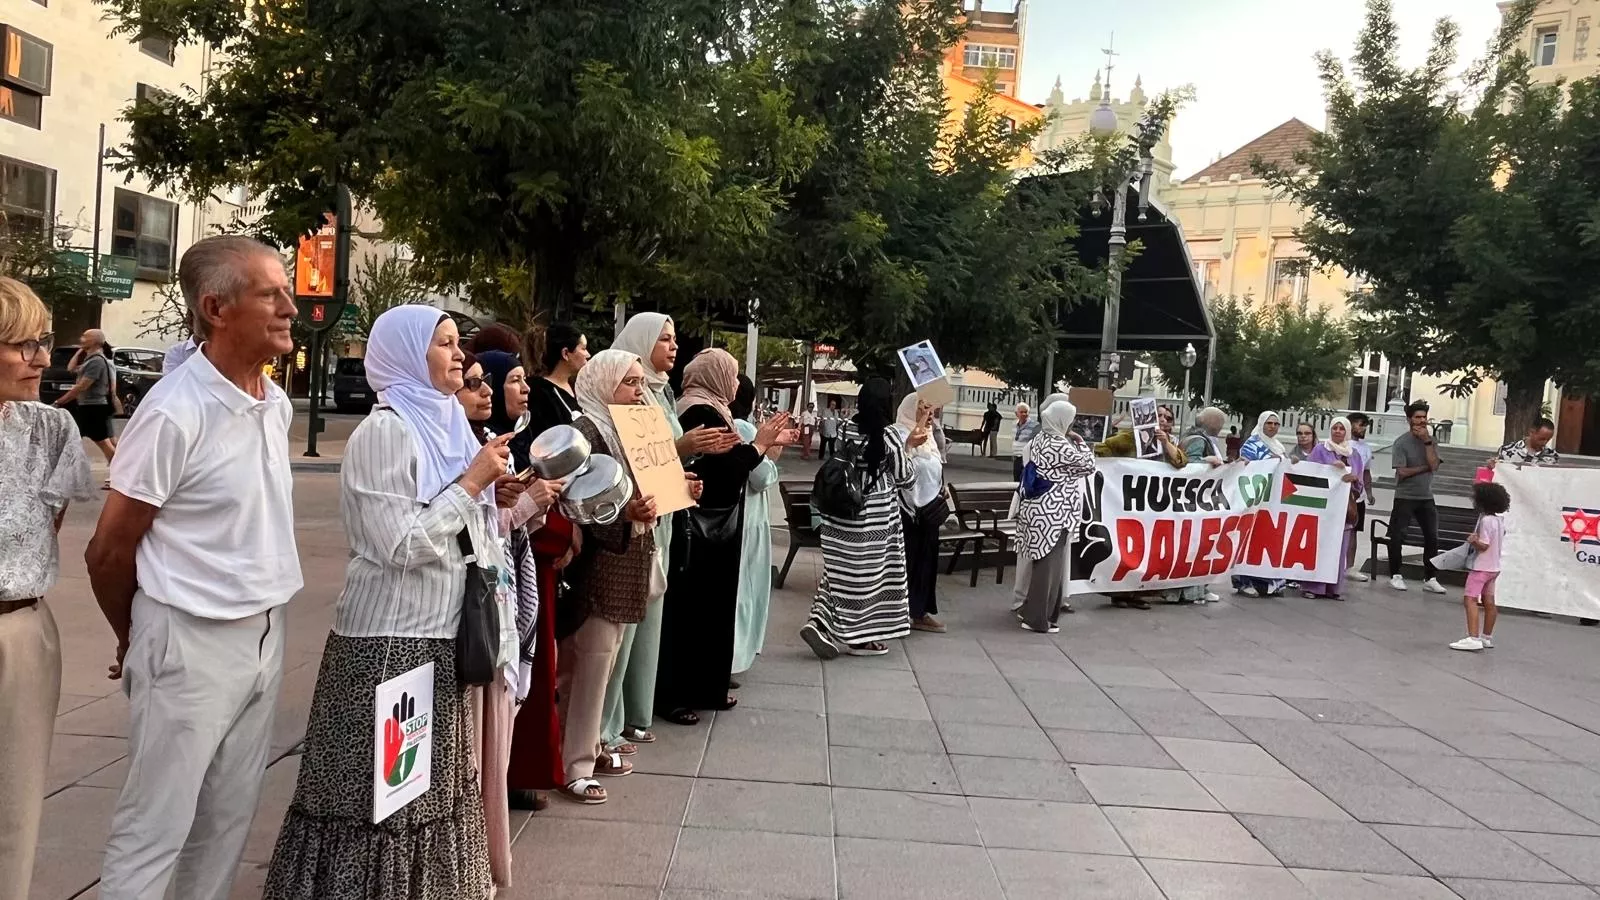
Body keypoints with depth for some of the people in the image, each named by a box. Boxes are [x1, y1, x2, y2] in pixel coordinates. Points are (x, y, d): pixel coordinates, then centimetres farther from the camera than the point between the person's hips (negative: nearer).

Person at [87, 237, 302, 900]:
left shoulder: (278, 404, 3)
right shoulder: (175, 414, -19)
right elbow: (108, 553, -10)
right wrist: (137, 641, 5)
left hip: (264, 633, 7)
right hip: (192, 641, -7)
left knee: (229, 819, 17)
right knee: (153, 831, 5)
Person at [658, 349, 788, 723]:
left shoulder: (705, 411, 12)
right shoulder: (703, 413, -18)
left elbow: (727, 463, 15)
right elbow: (726, 468, -22)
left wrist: (768, 441, 15)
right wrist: (760, 442, -13)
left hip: (711, 525, 10)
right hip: (703, 528, -10)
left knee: (711, 605, 15)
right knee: (691, 608, -4)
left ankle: (706, 686, 24)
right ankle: (671, 694, 4)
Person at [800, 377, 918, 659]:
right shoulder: (889, 435, -11)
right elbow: (906, 478, -2)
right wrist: (907, 448, 14)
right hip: (874, 516, -5)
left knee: (842, 571, 12)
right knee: (868, 574, 5)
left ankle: (820, 623, -1)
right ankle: (860, 638, 13)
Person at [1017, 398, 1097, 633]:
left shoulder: (1039, 440, 10)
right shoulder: (1060, 446, -18)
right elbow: (1088, 466, -8)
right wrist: (1080, 442, 2)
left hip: (1040, 510, 9)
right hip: (1053, 514, -9)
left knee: (1042, 562, 18)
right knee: (1050, 565, -2)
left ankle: (1031, 610, 25)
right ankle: (1037, 619, 2)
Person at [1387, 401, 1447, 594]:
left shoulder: (1430, 440, 4)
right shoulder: (1401, 443, -8)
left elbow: (1434, 465, -11)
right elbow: (1402, 472, -15)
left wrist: (1427, 441, -15)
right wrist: (1425, 467, -9)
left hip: (1426, 497, 4)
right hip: (1405, 497, -4)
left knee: (1432, 538, 4)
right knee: (1397, 537, -1)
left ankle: (1430, 578, 11)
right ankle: (1395, 575, 11)